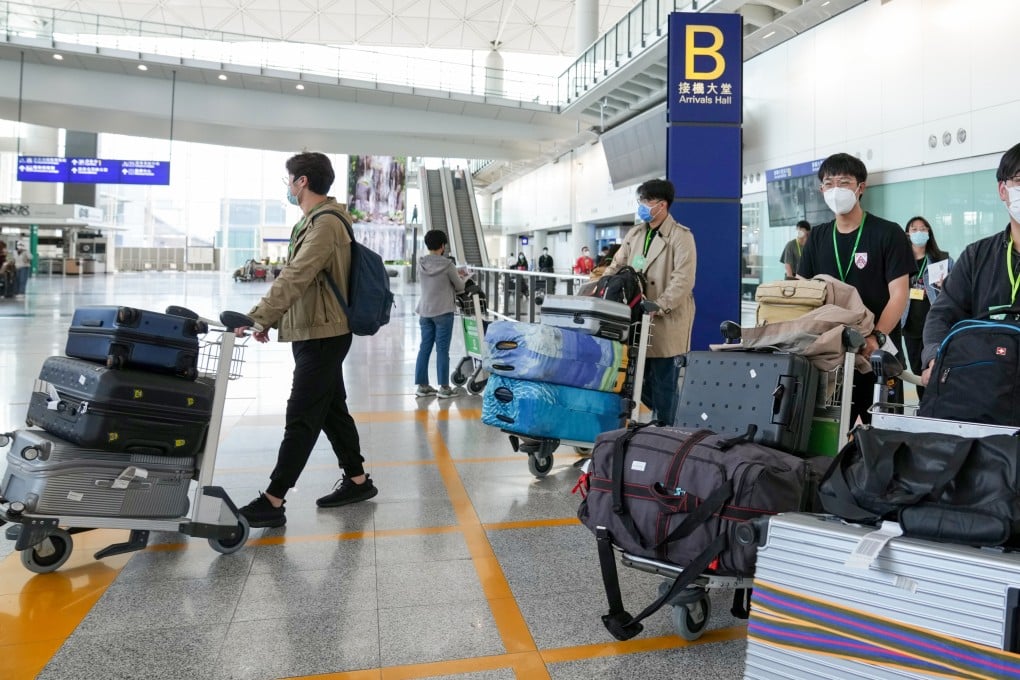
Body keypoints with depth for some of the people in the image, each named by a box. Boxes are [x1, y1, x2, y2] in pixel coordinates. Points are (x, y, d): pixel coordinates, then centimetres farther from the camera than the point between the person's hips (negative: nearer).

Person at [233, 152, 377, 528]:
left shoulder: (325, 223, -16)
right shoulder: (313, 221, 17)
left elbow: (295, 278, -26)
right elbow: (292, 277, 19)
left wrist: (258, 317, -28)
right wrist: (265, 317, 13)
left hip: (322, 336, -10)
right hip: (314, 334, 10)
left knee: (301, 418, -6)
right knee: (332, 410, 15)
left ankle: (272, 502, 0)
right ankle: (357, 481, 26)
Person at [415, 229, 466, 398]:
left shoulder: (421, 264, 1)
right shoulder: (447, 265, -12)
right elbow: (460, 286, -3)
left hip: (425, 312, 5)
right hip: (443, 312, -5)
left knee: (424, 348, 10)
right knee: (442, 350, 1)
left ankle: (422, 386, 15)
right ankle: (444, 388, 7)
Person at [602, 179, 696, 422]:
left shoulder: (681, 236, -7)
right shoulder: (635, 234, 13)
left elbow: (683, 280, -15)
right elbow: (616, 267, 14)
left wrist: (658, 307, -22)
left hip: (667, 322, -6)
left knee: (663, 384, 1)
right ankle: (662, 418, 31)